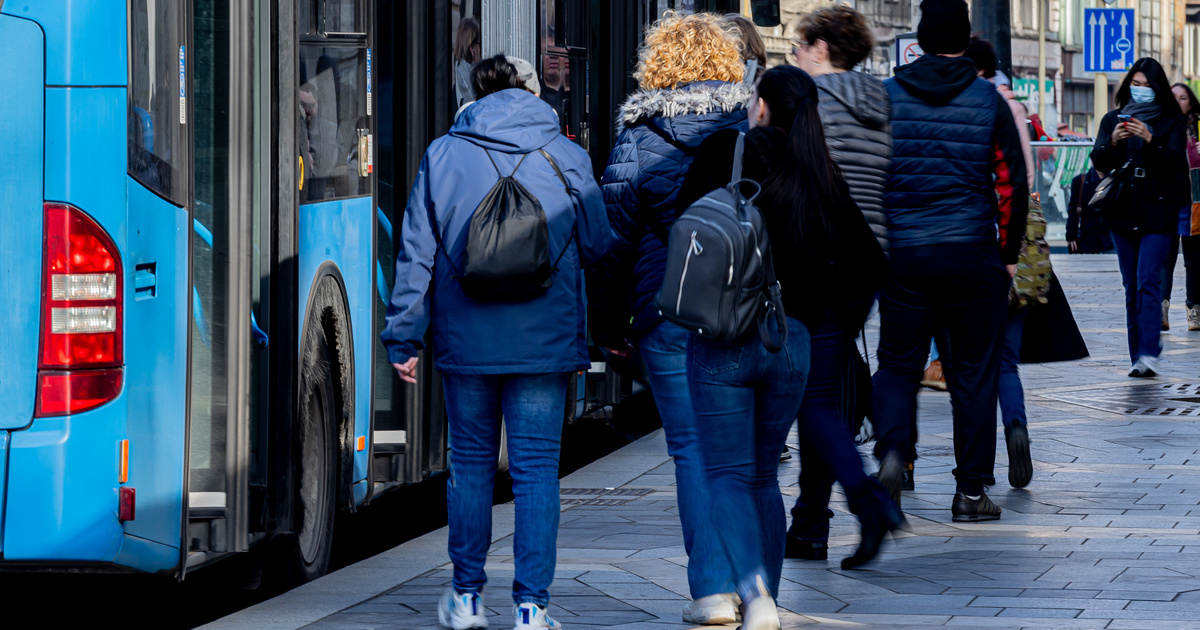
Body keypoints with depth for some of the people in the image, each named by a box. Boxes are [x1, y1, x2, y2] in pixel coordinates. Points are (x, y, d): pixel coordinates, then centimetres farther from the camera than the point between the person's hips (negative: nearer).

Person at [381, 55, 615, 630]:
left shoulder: (443, 155, 1)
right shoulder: (565, 158, 2)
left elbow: (415, 252, 1)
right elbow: (599, 247, 5)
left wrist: (402, 336, 5)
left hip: (466, 340, 1)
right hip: (543, 342, -1)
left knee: (470, 463, 13)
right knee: (536, 468, 1)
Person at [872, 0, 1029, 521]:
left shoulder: (885, 97, 2)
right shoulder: (990, 102, -1)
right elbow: (1013, 185, -1)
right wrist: (1009, 254, 9)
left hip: (901, 256, 1)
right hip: (973, 254, -1)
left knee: (898, 364, 11)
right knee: (974, 371, 8)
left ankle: (891, 451, -16)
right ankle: (971, 492, 9)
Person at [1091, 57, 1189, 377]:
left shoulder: (1171, 121, 3)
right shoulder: (1114, 119, 12)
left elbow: (1176, 161, -9)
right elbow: (1098, 162, 3)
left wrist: (1150, 140, -24)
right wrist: (1113, 142, -17)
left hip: (1157, 212, -4)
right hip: (1123, 212, 4)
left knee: (1148, 281, -15)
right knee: (1131, 286, 6)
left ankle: (1148, 354, -21)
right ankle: (1138, 353, 9)